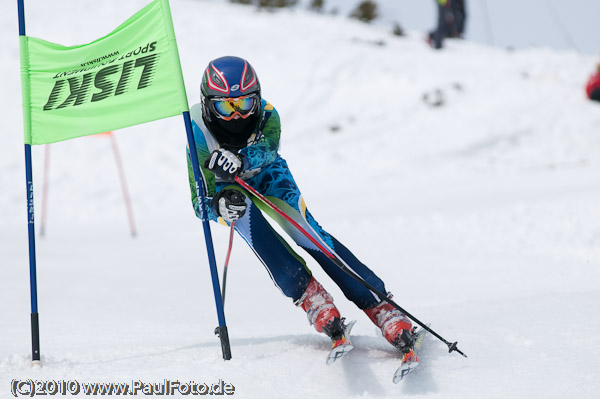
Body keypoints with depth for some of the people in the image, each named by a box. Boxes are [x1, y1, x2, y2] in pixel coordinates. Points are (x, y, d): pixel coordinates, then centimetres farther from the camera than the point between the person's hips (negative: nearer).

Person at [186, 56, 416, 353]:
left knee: (307, 231, -24)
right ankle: (308, 294, -31)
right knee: (246, 217, -36)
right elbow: (200, 202, -30)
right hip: (224, 187, 0)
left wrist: (240, 159, -72)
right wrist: (219, 206, -53)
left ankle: (378, 304, -29)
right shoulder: (200, 135, -31)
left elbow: (267, 148, -51)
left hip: (266, 174, 1)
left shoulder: (266, 115, -28)